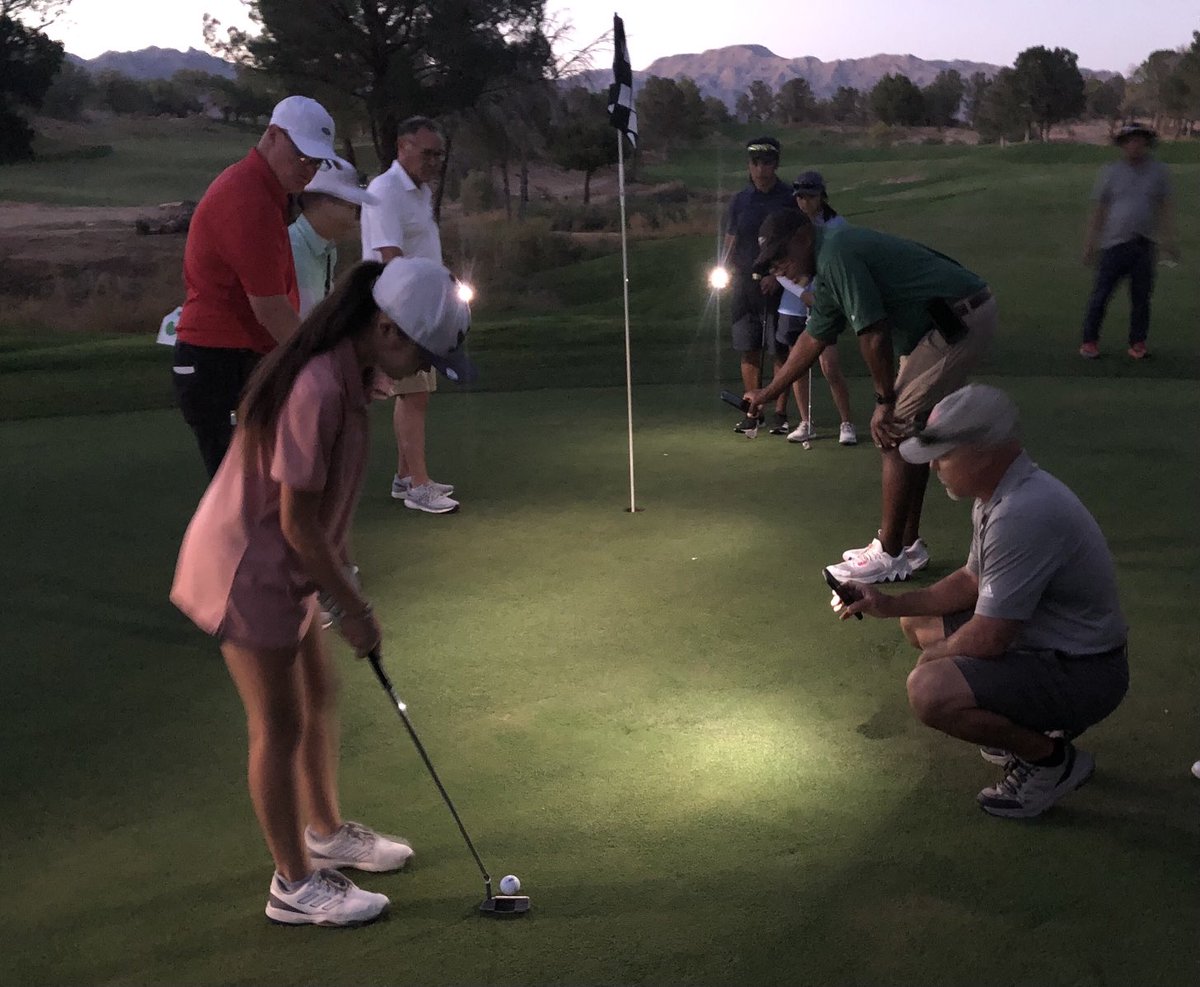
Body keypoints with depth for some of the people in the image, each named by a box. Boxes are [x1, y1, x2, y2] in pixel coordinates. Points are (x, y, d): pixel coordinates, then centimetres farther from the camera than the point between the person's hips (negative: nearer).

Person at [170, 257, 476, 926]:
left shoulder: (349, 370, -1)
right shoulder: (318, 390, -30)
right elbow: (298, 525, -25)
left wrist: (344, 567, 12)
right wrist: (353, 607, -15)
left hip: (288, 563, 9)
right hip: (249, 569, -9)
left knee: (320, 696, 21)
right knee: (280, 728, 3)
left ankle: (325, 832, 41)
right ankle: (295, 885, 20)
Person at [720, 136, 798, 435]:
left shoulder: (789, 200, 0)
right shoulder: (741, 201, 10)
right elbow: (730, 242, 12)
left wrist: (777, 276, -14)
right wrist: (724, 270, -8)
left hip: (778, 285, -3)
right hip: (746, 284, 3)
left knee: (782, 350, -1)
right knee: (749, 351, 4)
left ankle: (781, 413, 6)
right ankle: (753, 413, 13)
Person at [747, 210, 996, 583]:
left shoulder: (835, 256, -16)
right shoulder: (828, 269, 16)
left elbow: (874, 335, -19)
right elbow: (813, 340, 28)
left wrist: (884, 402, -9)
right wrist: (766, 394, 35)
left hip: (960, 323, -10)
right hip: (953, 323, 10)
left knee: (894, 433, -7)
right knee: (909, 432, 15)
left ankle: (890, 556, 0)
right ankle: (908, 544, 23)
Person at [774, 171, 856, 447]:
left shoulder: (836, 224, -3)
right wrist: (804, 293, -15)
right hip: (793, 306, 3)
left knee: (830, 367, -9)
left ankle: (846, 424, 3)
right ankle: (805, 424, 20)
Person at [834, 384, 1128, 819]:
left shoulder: (1024, 514, -30)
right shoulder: (999, 496, 3)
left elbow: (987, 640, -27)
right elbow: (972, 580, 18)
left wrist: (935, 656, -6)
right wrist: (890, 604, 9)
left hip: (1082, 673, -10)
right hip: (1041, 643, 10)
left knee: (930, 690, -28)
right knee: (919, 623, 19)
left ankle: (1051, 759, -5)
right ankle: (1028, 727, 18)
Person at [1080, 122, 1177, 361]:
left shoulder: (1159, 171, 8)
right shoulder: (1111, 172, 5)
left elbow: (1166, 207, 9)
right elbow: (1098, 211, 7)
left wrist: (1169, 240, 1)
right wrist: (1090, 244, 4)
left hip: (1145, 246, 1)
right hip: (1114, 243, -1)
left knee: (1141, 297, 5)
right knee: (1100, 294, -2)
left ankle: (1138, 344, 14)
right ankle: (1090, 342, 7)